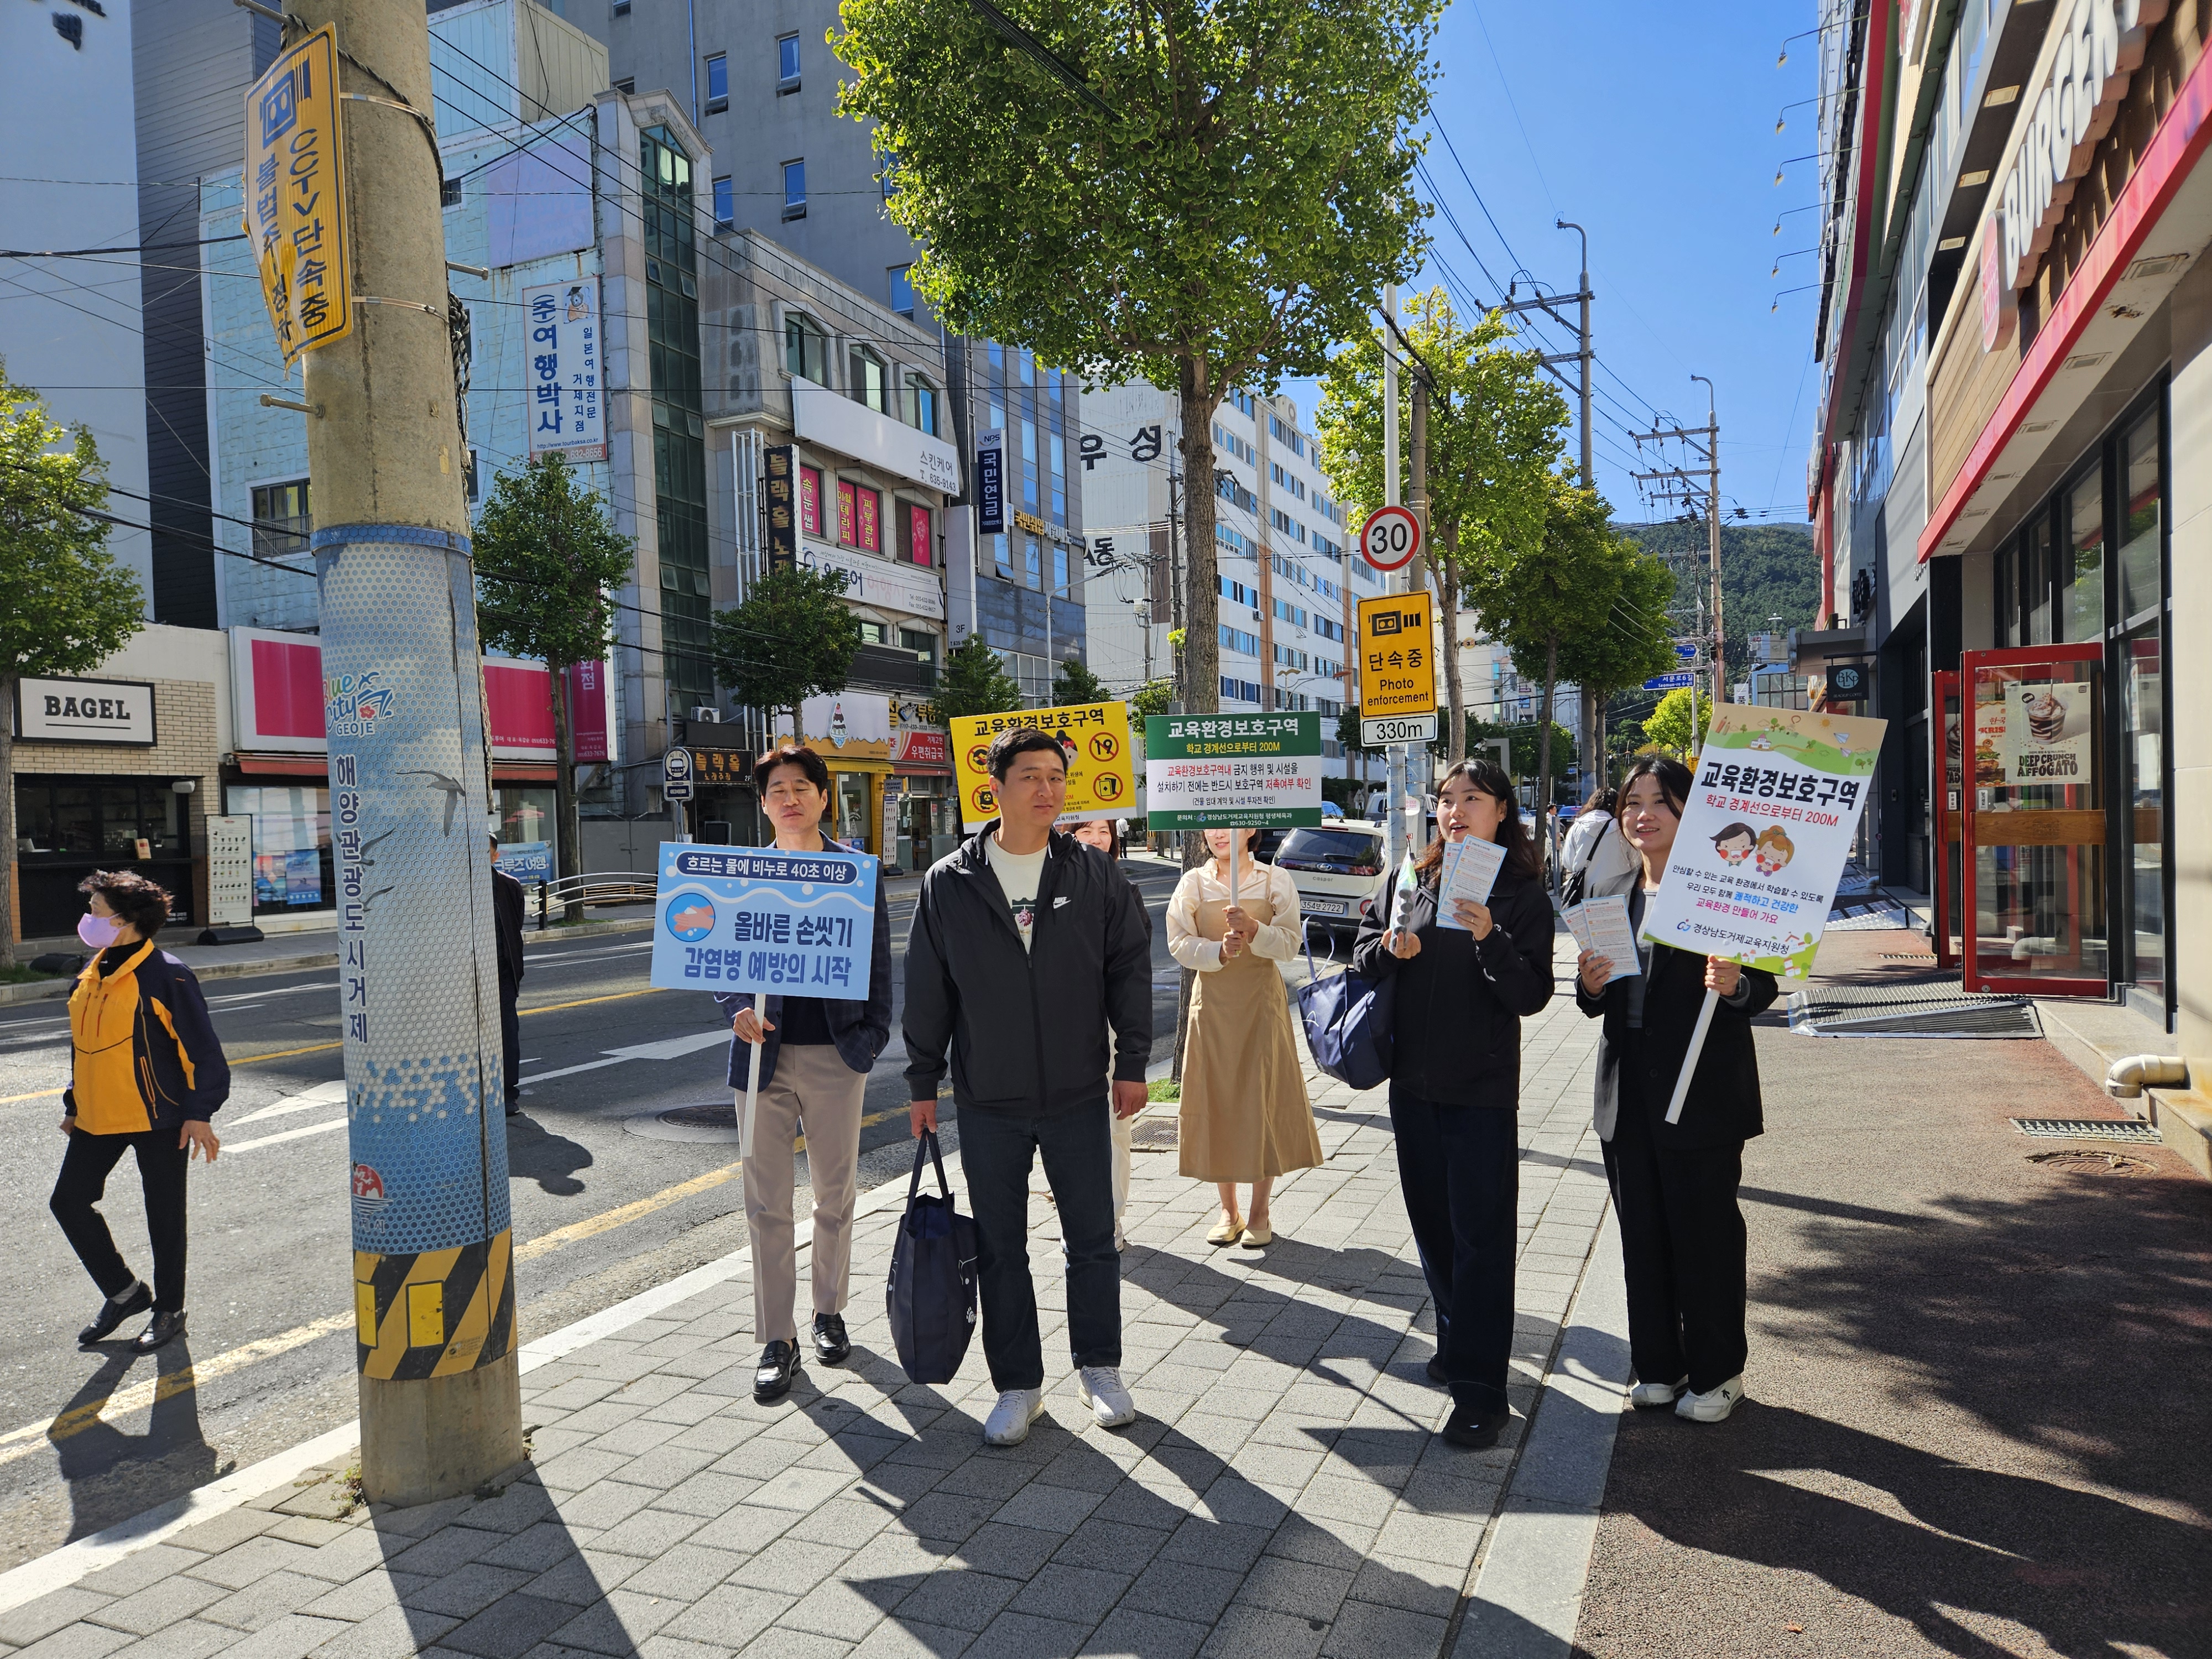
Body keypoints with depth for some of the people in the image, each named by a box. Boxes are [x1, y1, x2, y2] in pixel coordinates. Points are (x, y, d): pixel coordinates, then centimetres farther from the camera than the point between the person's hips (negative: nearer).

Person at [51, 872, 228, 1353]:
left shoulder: (166, 975, -14)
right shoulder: (91, 974, 9)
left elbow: (204, 1050, -14)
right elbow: (83, 1046, 21)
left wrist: (200, 1114, -17)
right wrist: (74, 1104, 21)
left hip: (158, 1117, -8)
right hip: (98, 1118, 8)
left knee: (164, 1215, 5)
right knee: (69, 1201, 9)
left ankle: (169, 1311, 21)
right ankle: (124, 1291, 27)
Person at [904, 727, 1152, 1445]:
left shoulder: (1093, 875, 0)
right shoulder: (949, 883, -2)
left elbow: (1131, 965, 4)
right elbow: (926, 987, 3)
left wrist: (1132, 1062, 1)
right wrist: (923, 1082, 4)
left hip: (1079, 1095, 0)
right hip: (987, 1102, 0)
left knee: (1093, 1238, 10)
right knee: (1000, 1249, 9)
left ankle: (1099, 1368, 29)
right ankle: (1018, 1386, 24)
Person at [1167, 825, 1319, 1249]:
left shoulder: (1277, 881, 0)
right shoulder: (1193, 883, 3)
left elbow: (1290, 944, -6)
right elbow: (1178, 943, -2)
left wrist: (1253, 929, -23)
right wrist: (1218, 950, -19)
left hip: (1262, 1000, -1)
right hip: (1212, 1002, 1)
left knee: (1264, 1100, 0)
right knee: (1217, 1101, 4)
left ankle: (1260, 1213, 12)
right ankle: (1228, 1210, 17)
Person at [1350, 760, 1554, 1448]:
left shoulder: (1523, 893, -6)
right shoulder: (1413, 878, 5)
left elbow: (1532, 996, -13)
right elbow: (1363, 951, 10)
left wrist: (1490, 940, -29)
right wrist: (1390, 949, -12)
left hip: (1482, 1088, -5)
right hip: (1413, 1080, 5)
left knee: (1481, 1234, -3)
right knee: (1431, 1221, 16)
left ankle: (1480, 1387, 4)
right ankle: (1458, 1342, 35)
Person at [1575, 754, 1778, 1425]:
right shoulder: (1612, 894, 10)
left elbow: (1764, 985, -9)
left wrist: (1735, 986, -31)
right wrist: (1589, 985, -9)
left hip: (1702, 1090, -5)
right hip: (1628, 1092, 6)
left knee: (1705, 1232, 5)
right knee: (1642, 1234, 13)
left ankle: (1716, 1371, 23)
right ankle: (1660, 1366, 28)